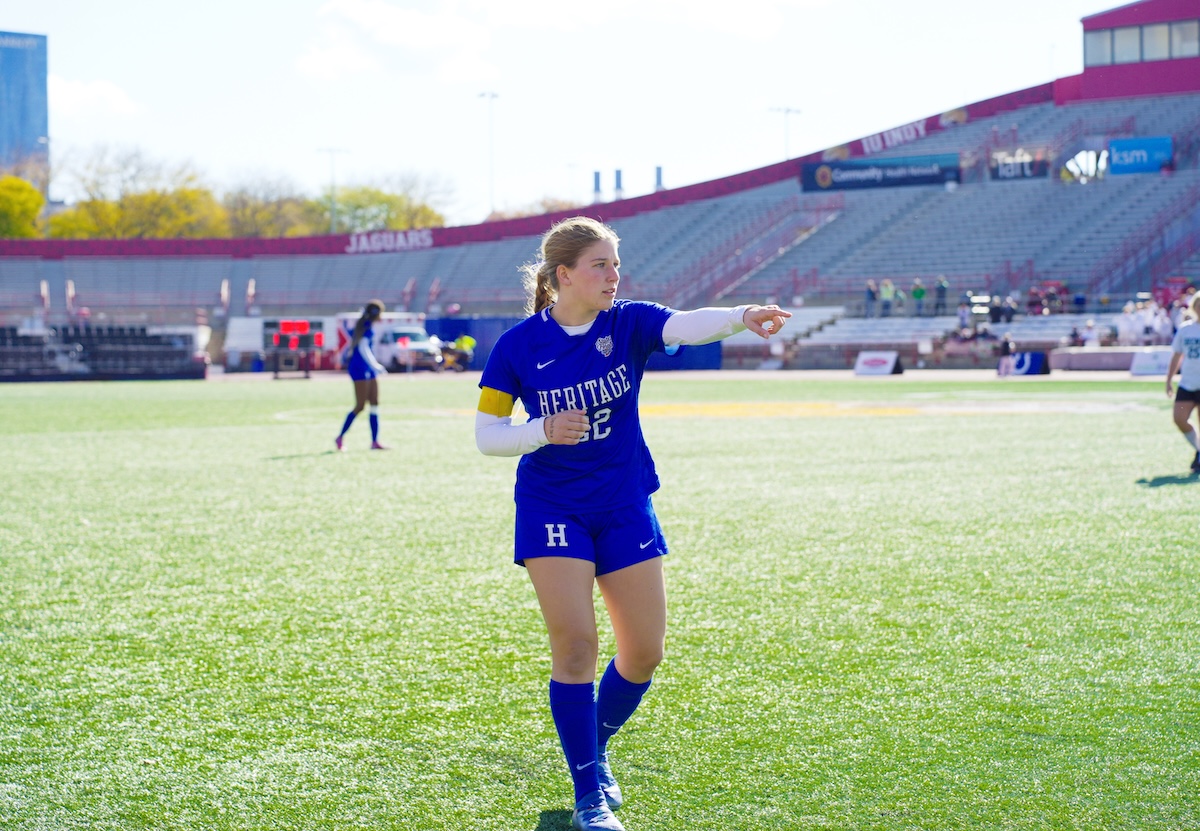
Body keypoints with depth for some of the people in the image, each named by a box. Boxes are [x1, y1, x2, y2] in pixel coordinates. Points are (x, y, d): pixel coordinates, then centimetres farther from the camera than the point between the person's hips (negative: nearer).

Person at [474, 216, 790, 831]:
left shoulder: (628, 324, -5)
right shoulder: (518, 346, -8)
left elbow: (687, 325, -27)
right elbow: (486, 436, -2)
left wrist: (742, 316, -48)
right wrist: (544, 431, -21)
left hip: (625, 505, 3)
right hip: (552, 509, -3)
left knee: (644, 652, 4)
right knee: (575, 644, -11)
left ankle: (594, 747, 33)